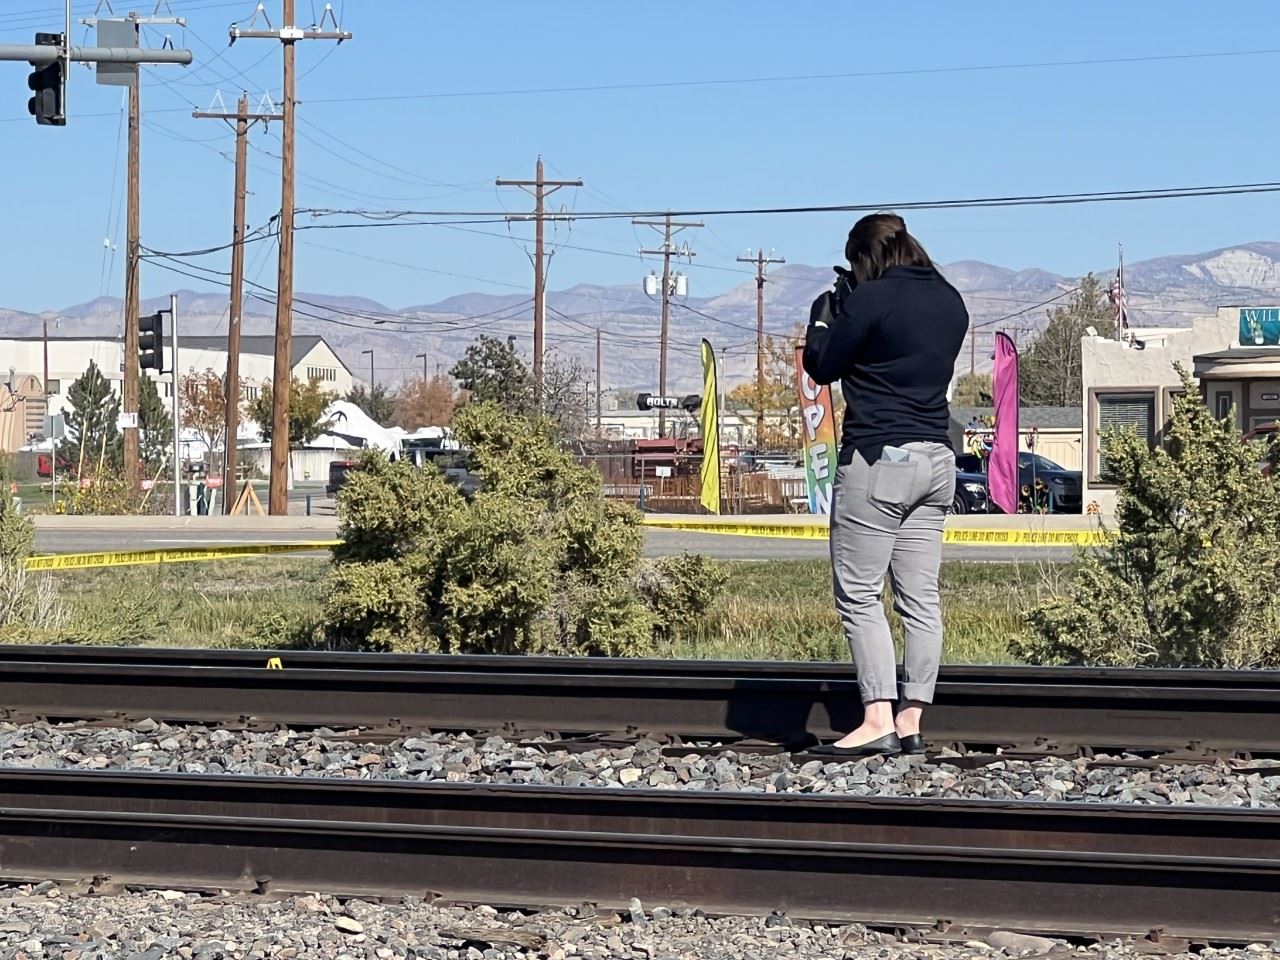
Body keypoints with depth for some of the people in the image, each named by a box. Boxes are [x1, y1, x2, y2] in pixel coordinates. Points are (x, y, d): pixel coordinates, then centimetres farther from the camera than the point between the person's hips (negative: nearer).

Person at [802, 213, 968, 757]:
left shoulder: (871, 298, -11)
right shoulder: (950, 301, 12)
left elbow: (823, 366, -4)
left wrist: (824, 314, 14)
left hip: (878, 458, -8)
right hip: (937, 459, 8)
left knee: (858, 595, -4)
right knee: (921, 598, 7)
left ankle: (877, 720, -13)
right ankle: (910, 721, 9)